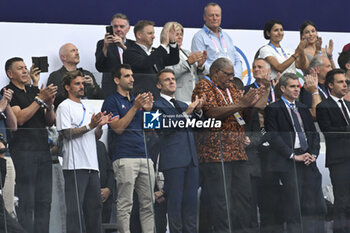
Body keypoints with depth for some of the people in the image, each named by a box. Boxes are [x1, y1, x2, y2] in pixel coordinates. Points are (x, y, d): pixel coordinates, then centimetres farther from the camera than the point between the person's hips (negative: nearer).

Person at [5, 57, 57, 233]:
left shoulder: (35, 91, 19)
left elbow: (50, 122, 17)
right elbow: (20, 118, -14)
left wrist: (50, 104, -3)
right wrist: (40, 99, -15)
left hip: (43, 150, 7)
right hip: (23, 151, -7)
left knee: (44, 201, 4)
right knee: (26, 202, -9)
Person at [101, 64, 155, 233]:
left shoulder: (137, 100, 21)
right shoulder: (111, 101, 2)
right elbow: (118, 127, -10)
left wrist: (148, 110, 2)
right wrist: (135, 107, -13)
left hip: (145, 156, 6)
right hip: (125, 158, -6)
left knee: (148, 203, 4)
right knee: (125, 204, -7)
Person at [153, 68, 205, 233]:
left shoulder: (182, 105, 22)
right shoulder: (158, 105, 0)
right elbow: (165, 127, -15)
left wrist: (198, 111, 2)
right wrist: (187, 113, -20)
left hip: (191, 158, 7)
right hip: (173, 160, -7)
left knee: (191, 200, 6)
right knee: (175, 199, -6)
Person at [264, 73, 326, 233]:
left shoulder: (303, 109, 20)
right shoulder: (273, 110, 0)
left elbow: (314, 134, 19)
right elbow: (273, 137, -8)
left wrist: (313, 153, 0)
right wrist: (294, 156, -13)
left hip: (308, 162, 6)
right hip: (287, 163, -6)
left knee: (315, 206, -1)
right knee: (294, 208, -8)